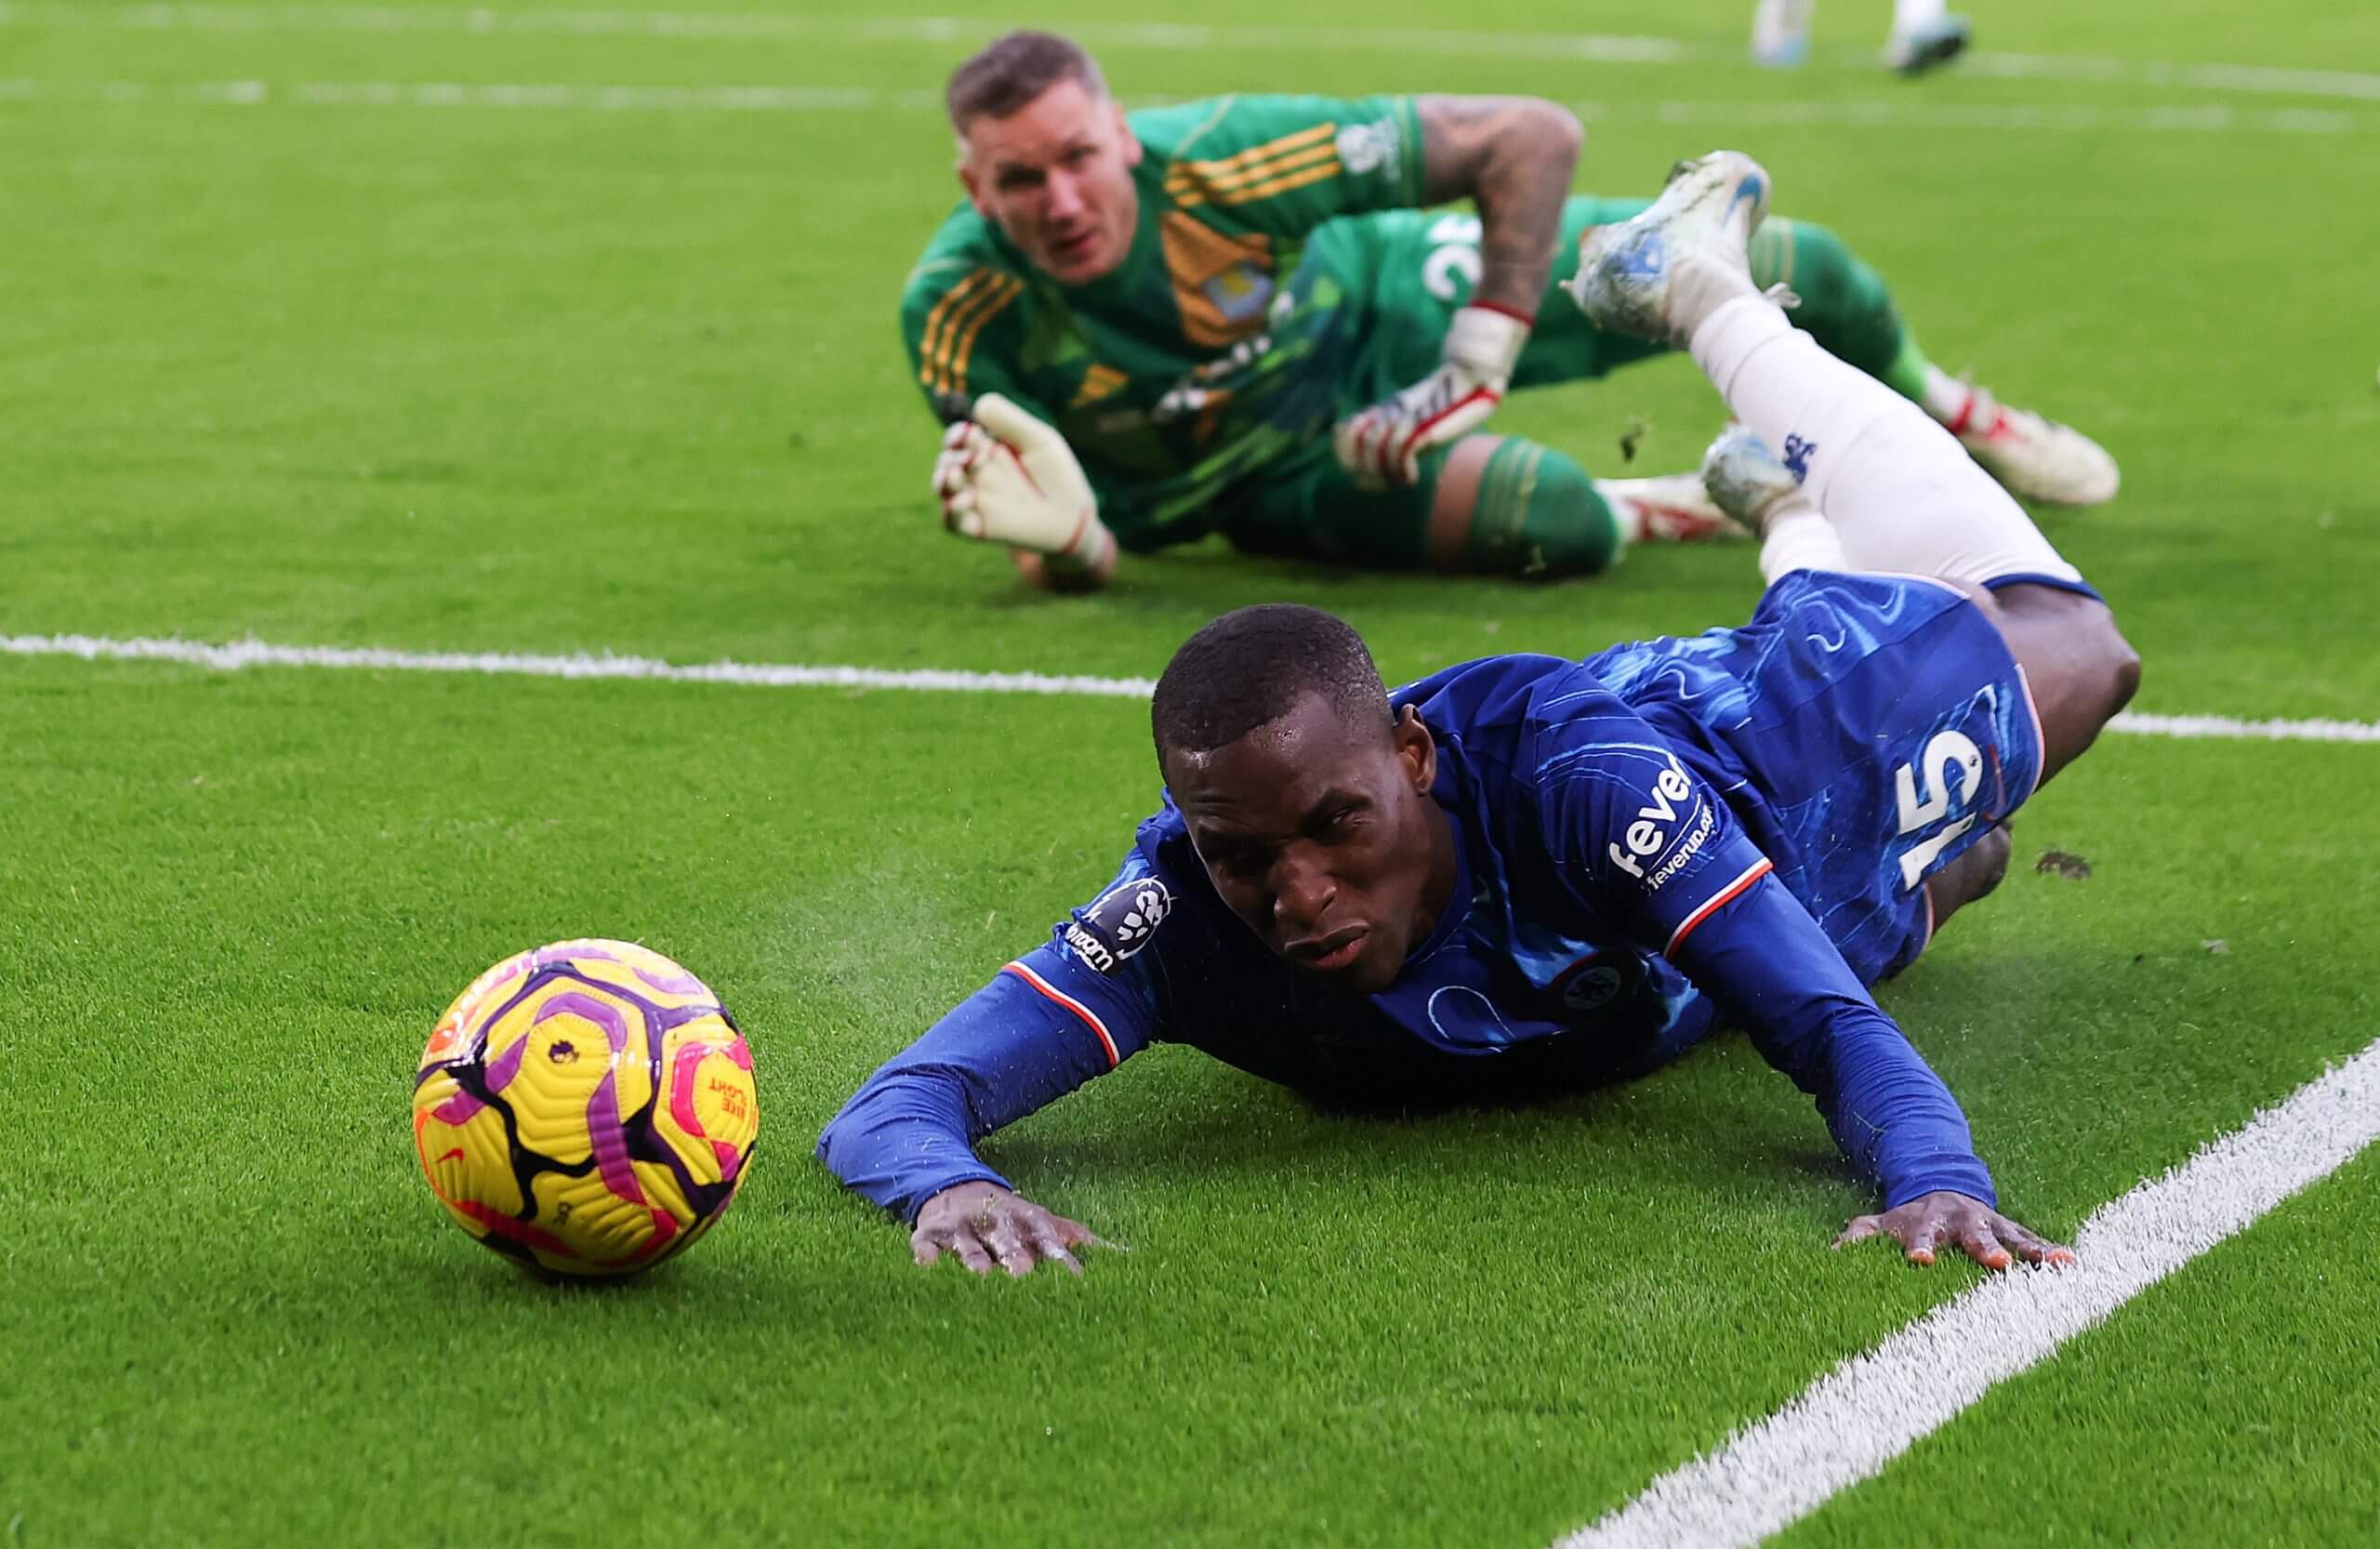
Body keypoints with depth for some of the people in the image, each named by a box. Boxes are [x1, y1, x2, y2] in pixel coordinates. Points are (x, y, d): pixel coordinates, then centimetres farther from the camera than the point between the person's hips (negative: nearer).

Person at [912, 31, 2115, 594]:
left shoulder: (1217, 161, -36)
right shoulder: (960, 317, -32)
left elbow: (1532, 137, -26)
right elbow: (1080, 562, -20)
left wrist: (1474, 371, -26)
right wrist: (1059, 532, -44)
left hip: (1369, 296, 1)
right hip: (1276, 473, -1)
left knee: (1791, 272, -1)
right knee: (1547, 526, -32)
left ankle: (1947, 416, 37)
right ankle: (1652, 511, 8)